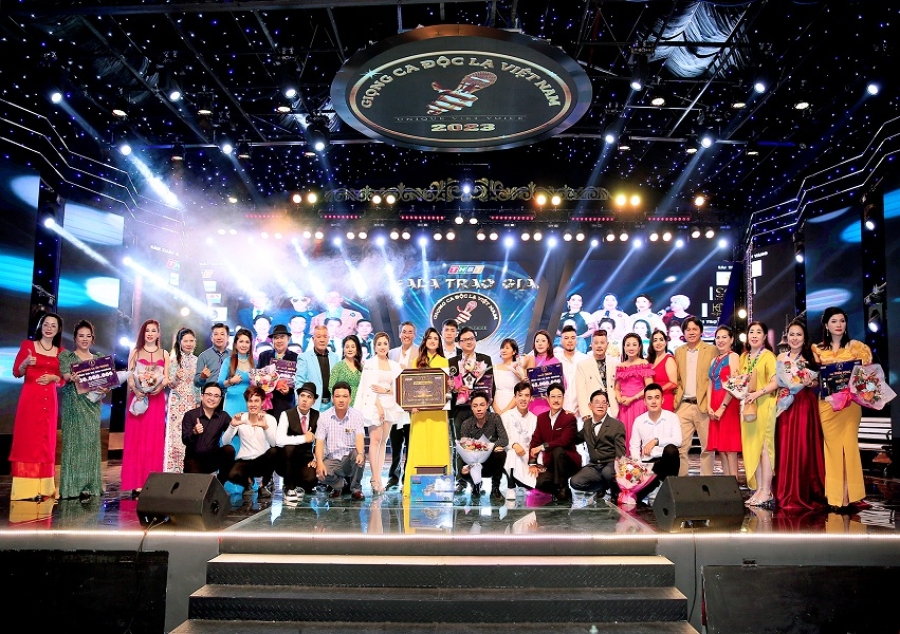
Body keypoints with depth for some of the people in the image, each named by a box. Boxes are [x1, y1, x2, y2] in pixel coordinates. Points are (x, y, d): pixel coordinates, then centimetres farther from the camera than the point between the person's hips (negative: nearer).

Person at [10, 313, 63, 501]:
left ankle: (43, 488, 7)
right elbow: (16, 372, 0)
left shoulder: (61, 351, 11)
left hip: (50, 400, 3)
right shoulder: (28, 345, 3)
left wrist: (53, 377, -8)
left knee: (46, 441, 4)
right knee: (27, 439, -5)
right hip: (30, 398, -3)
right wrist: (26, 363, -19)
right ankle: (26, 488, -3)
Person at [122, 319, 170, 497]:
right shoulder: (135, 352, 9)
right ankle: (136, 484, -2)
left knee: (154, 440, 0)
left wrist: (160, 386, -16)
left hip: (157, 399, 1)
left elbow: (166, 377, 5)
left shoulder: (164, 354, 12)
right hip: (138, 397, -1)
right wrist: (135, 389, -17)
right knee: (136, 439, -3)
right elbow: (129, 376, 2)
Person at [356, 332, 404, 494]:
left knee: (383, 441, 2)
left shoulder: (395, 365, 13)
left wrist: (385, 390, -10)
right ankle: (376, 480, -15)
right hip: (374, 405, -4)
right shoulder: (369, 363, 3)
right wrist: (379, 406, -13)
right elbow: (369, 387, -5)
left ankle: (377, 478, 3)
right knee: (375, 439, -12)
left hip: (390, 406, 4)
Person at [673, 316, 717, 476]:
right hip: (683, 406, 3)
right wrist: (676, 398, 4)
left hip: (703, 405, -3)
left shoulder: (711, 350, 2)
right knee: (680, 446, 0)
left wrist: (711, 402, -9)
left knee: (707, 446, 4)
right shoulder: (679, 352, 14)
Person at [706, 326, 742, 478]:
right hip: (714, 408, 7)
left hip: (728, 406, -7)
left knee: (729, 448, -7)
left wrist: (722, 407, -16)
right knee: (720, 448, 7)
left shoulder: (733, 357, -4)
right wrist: (709, 407, 0)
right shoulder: (714, 360, 17)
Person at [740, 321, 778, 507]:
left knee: (764, 447, -5)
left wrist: (758, 393, -22)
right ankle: (758, 489, 12)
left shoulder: (768, 356, -5)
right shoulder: (744, 357, 15)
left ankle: (766, 491, -1)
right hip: (747, 407, 6)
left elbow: (776, 382, -13)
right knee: (751, 448, 6)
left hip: (764, 406, -6)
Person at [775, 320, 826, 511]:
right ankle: (787, 494, 10)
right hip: (786, 406, 3)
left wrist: (809, 383, -17)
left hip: (805, 405, -3)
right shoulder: (781, 358, 10)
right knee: (785, 447, 2)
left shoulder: (811, 357, 2)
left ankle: (805, 493, 4)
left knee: (803, 447, -5)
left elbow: (820, 382, 1)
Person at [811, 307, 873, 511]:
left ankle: (850, 495, 2)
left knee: (849, 444, -3)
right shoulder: (818, 349, 8)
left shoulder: (855, 346, 4)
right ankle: (837, 496, 8)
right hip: (827, 403, 1)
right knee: (832, 446, 2)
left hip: (850, 402, -1)